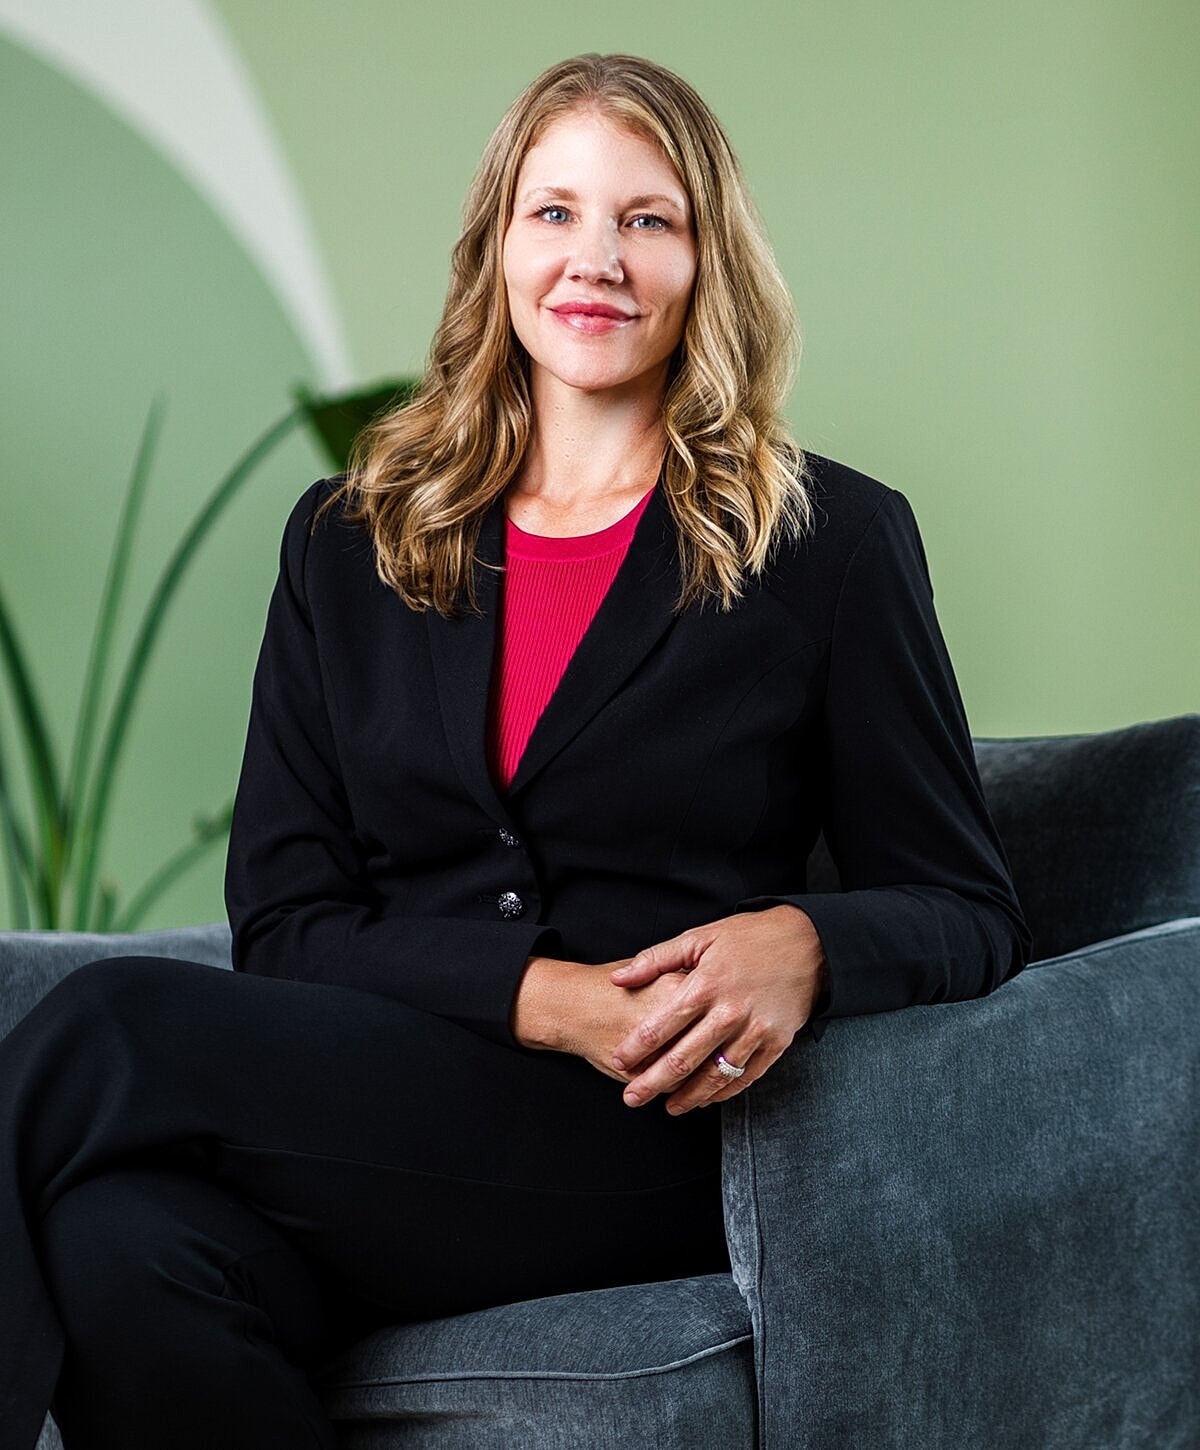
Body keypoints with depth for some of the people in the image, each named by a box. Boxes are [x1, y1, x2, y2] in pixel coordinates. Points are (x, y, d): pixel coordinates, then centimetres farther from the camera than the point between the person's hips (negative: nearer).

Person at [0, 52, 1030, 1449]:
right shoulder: (347, 544, 17)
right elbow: (282, 921, 8)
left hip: (658, 1145, -3)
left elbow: (965, 911, 10)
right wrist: (538, 996, -11)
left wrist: (806, 944, -15)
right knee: (124, 1242, -35)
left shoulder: (834, 541, 9)